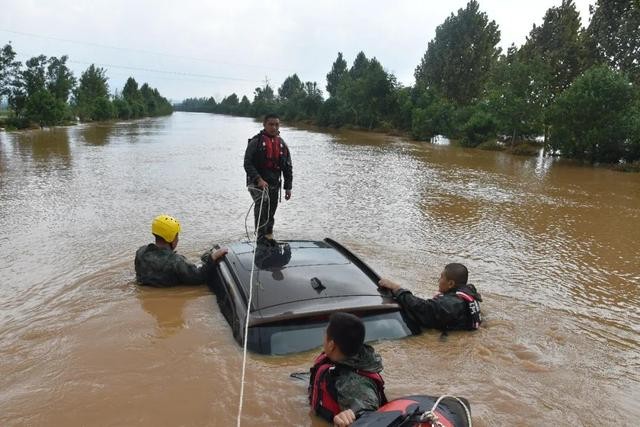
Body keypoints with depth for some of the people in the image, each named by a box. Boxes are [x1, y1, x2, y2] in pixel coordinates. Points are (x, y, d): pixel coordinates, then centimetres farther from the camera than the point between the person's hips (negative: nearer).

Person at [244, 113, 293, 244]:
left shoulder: (282, 144, 10)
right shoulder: (256, 142, -6)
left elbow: (288, 167, 13)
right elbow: (248, 164, -11)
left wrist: (288, 186, 8)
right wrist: (259, 179, -22)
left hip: (274, 184, 5)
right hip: (257, 182, -5)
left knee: (270, 212, 11)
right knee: (262, 203, -28)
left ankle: (268, 235, 27)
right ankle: (261, 235, -25)